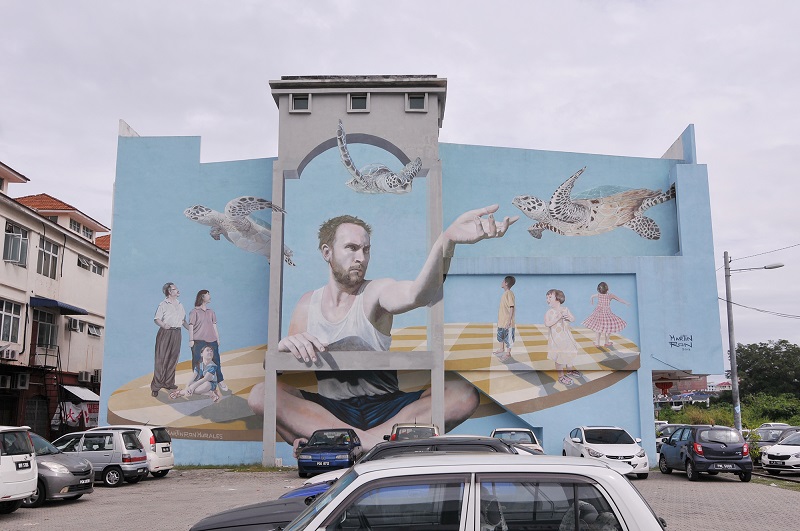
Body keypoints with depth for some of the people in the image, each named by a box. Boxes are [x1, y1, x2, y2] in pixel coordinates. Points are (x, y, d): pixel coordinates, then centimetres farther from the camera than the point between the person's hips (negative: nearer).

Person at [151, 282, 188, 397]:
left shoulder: (180, 305, 16)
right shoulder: (163, 305, -4)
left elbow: (183, 321, 21)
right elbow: (157, 319, -11)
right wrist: (163, 325, -30)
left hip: (176, 333, 6)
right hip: (165, 333, -6)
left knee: (173, 359, 8)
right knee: (161, 359, -6)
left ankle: (168, 383, 17)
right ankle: (156, 386, -3)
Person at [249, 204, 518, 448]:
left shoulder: (376, 292, 1)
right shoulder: (307, 304, 10)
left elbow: (415, 294, -24)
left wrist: (447, 239, -43)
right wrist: (284, 347, -17)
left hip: (383, 409, 0)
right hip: (329, 410, 1)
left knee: (464, 393, -25)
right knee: (261, 394, -25)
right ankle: (370, 445, -32)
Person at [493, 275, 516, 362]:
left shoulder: (509, 293, -18)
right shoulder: (505, 293, 10)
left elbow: (512, 308, -23)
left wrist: (509, 320, -26)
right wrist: (499, 320, 21)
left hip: (507, 323, -10)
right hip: (501, 321, 10)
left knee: (508, 338, 1)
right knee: (501, 336, 21)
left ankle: (508, 354, 10)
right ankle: (502, 350, 37)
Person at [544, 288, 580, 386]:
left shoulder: (565, 309, 1)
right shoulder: (549, 312, -11)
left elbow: (573, 319, 5)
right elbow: (547, 324, -23)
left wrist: (568, 317, -17)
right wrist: (558, 318, -27)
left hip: (567, 337, 5)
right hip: (556, 339, -5)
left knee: (569, 354, 19)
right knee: (559, 357, -1)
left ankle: (569, 371, 41)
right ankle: (561, 376, 13)